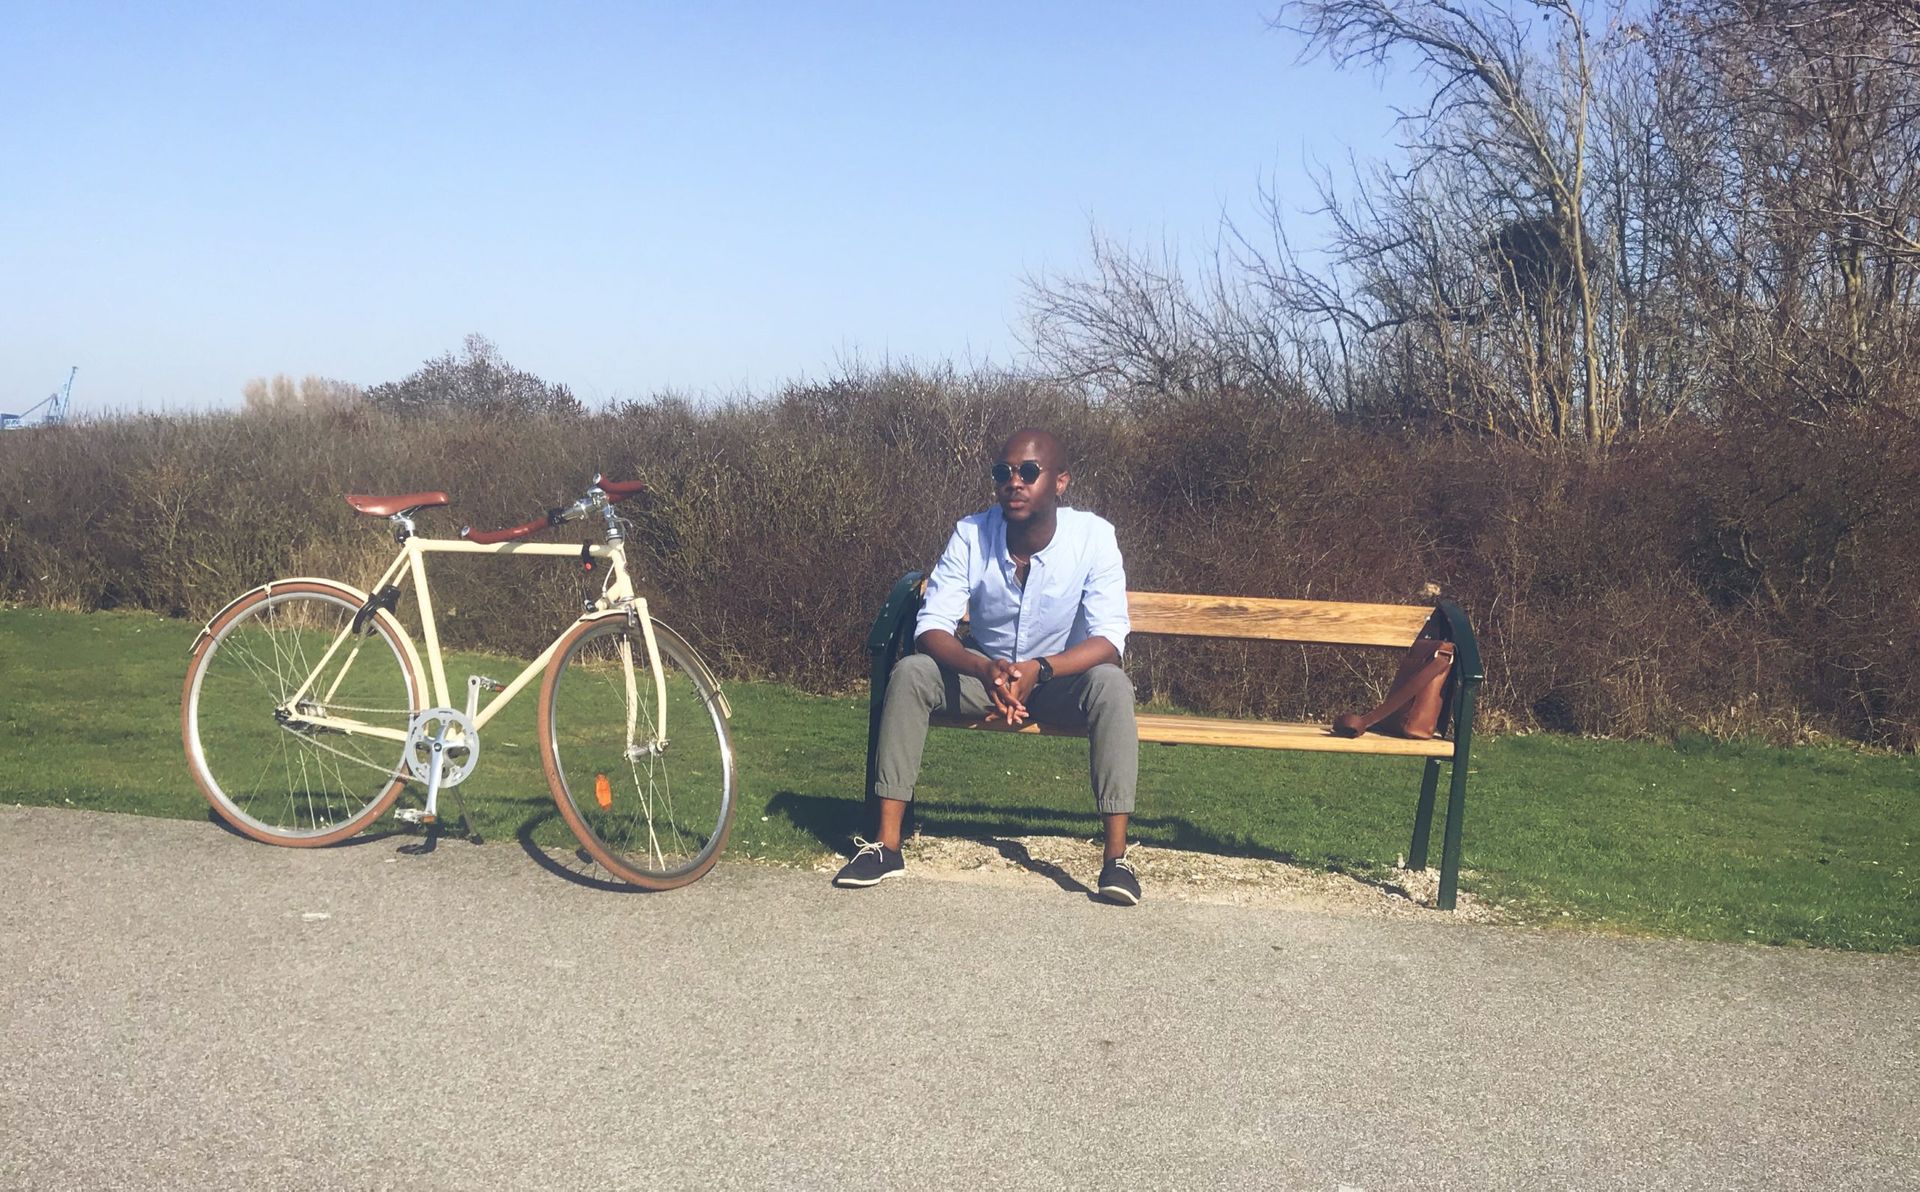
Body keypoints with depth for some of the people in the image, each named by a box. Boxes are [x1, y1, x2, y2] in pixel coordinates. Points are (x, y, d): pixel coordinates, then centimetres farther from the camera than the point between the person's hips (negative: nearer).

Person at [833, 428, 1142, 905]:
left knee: (1110, 684, -34)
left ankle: (1116, 856, -32)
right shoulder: (971, 534, -15)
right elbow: (931, 626, -19)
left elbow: (1110, 640, -24)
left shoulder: (1093, 535, -19)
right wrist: (985, 669, -40)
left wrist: (1039, 669, -42)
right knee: (909, 672, -24)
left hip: (1061, 680, -2)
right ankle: (887, 844, -24)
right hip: (986, 674, 2)